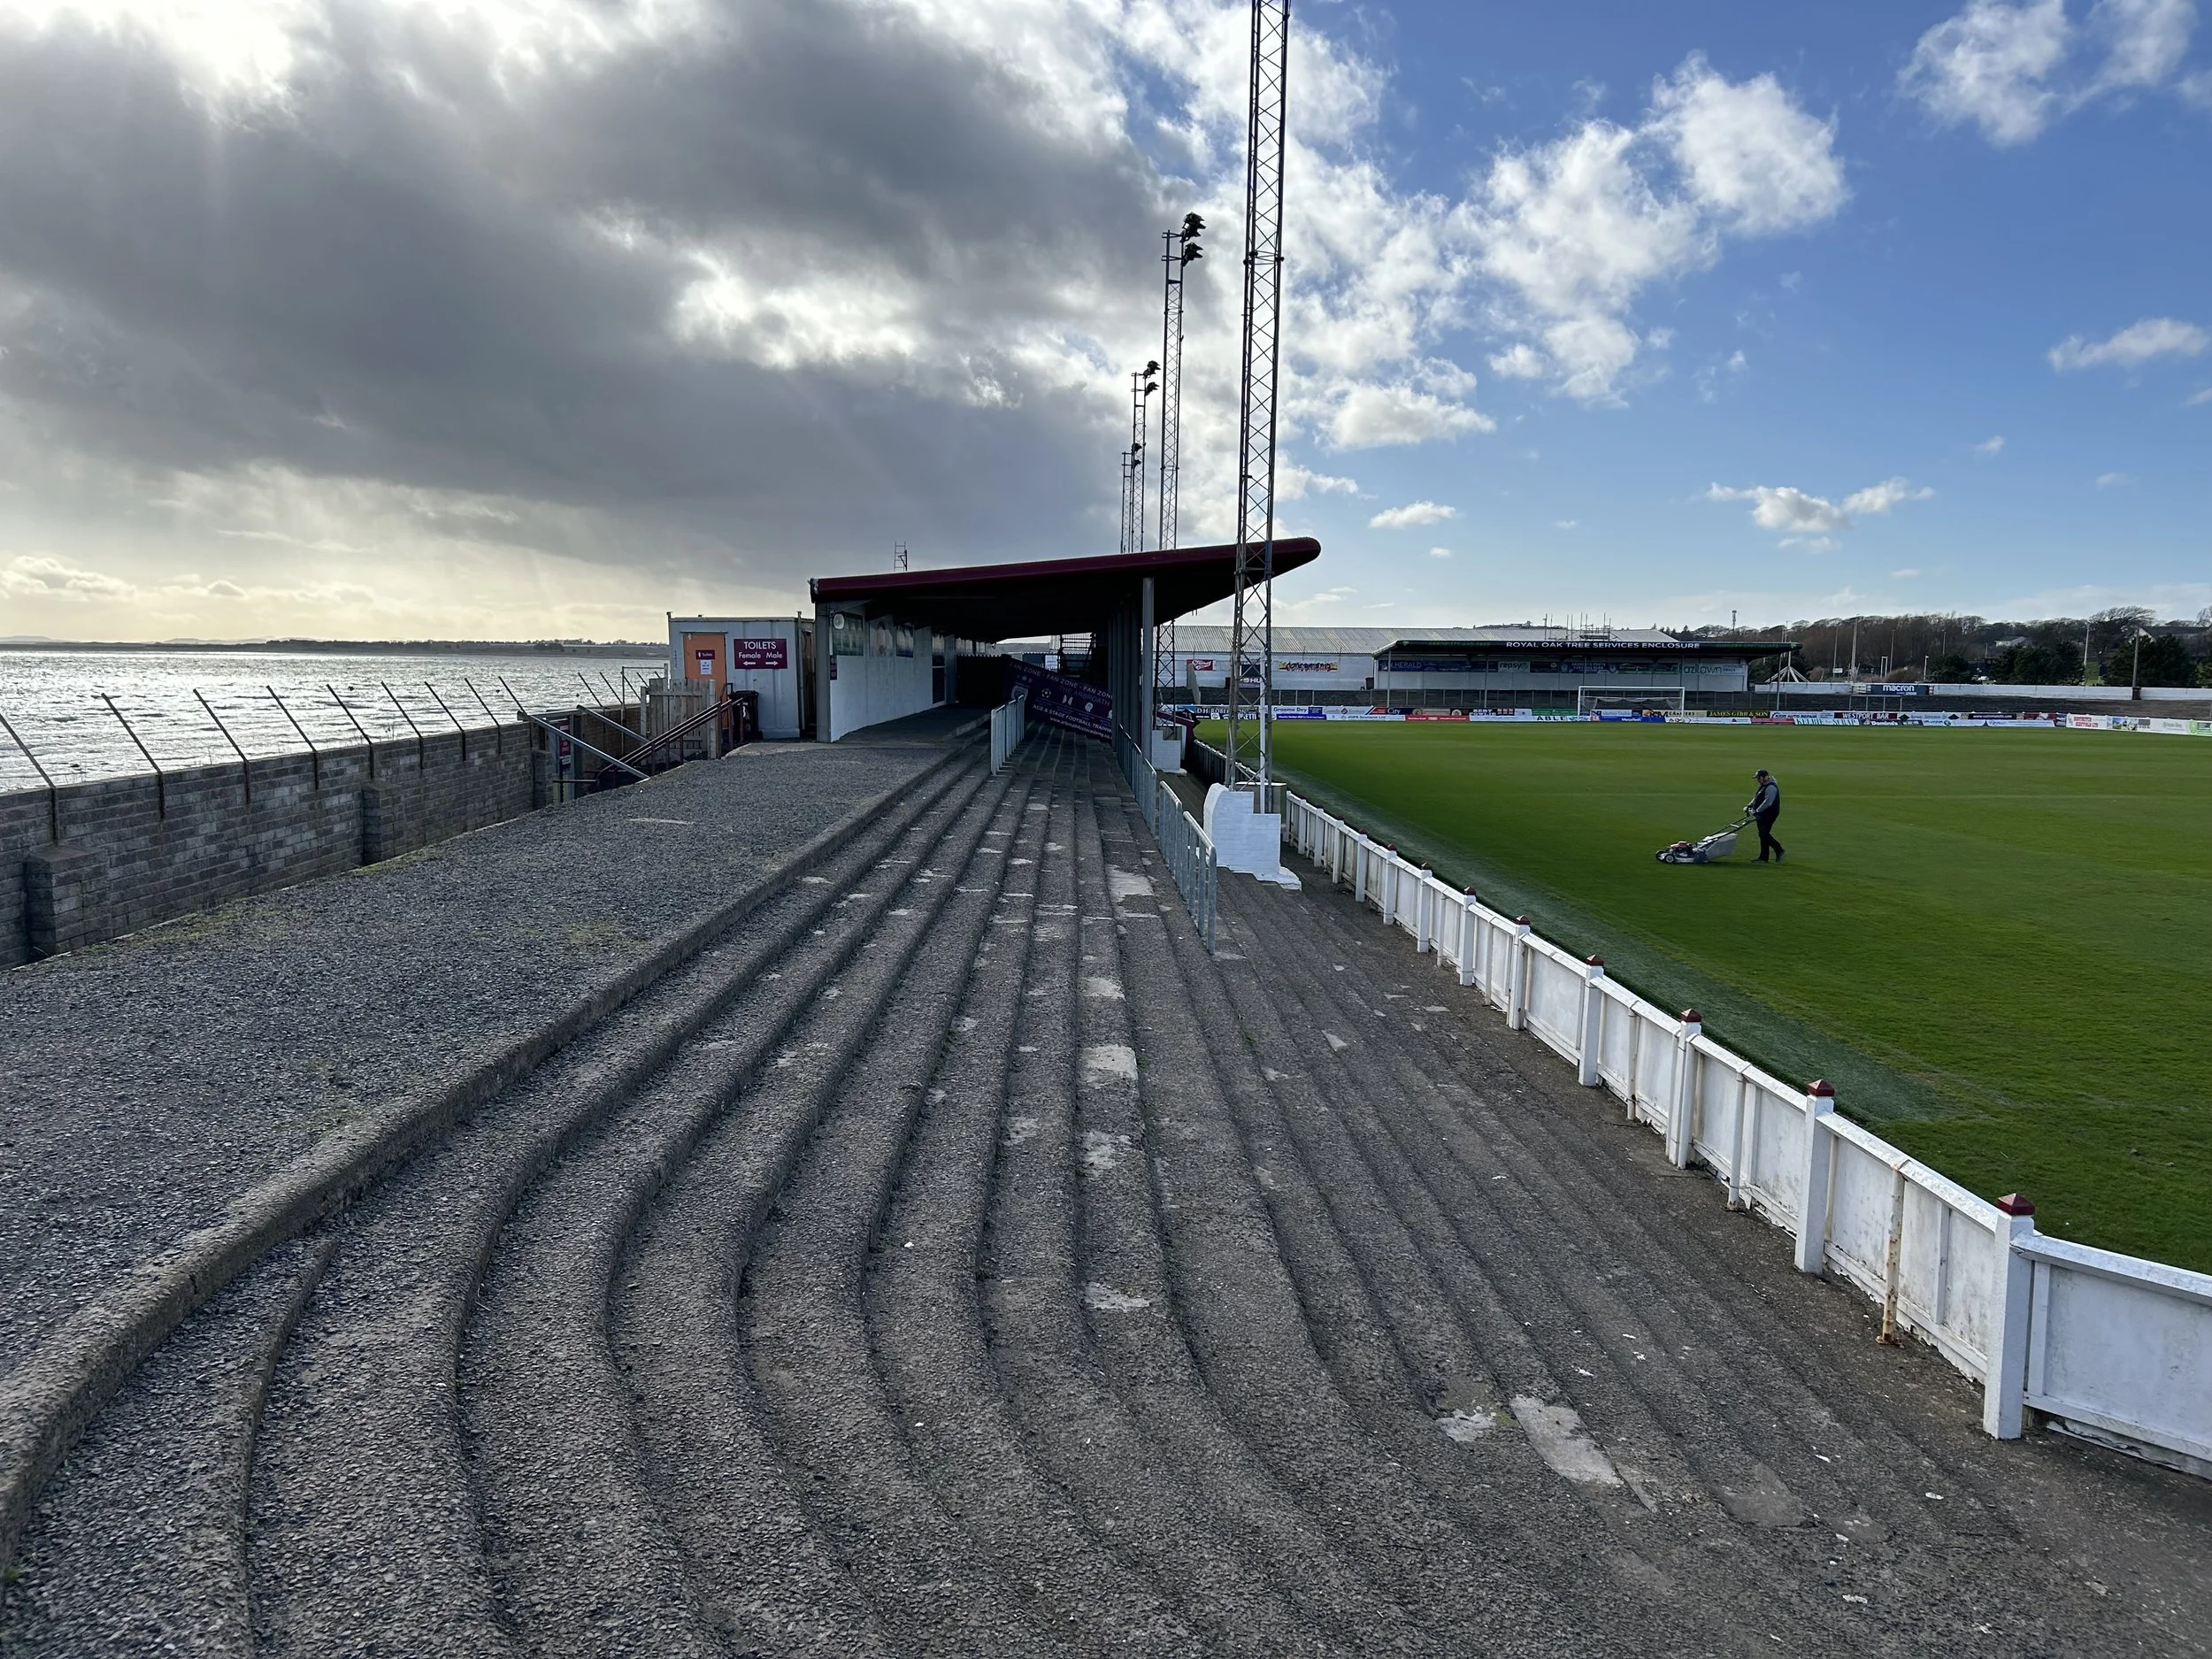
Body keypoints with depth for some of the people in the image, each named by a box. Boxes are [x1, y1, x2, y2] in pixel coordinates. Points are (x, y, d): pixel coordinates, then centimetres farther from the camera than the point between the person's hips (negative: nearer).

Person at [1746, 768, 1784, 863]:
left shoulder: (1771, 787, -20)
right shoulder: (1763, 786, 14)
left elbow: (1767, 802, -27)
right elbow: (1756, 799, 23)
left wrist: (1756, 811, -26)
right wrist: (1749, 806, 11)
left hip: (1769, 814, -10)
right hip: (1762, 815, 10)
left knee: (1764, 834, -13)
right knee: (1763, 835, 10)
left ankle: (1779, 851, -1)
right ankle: (1763, 857, 14)